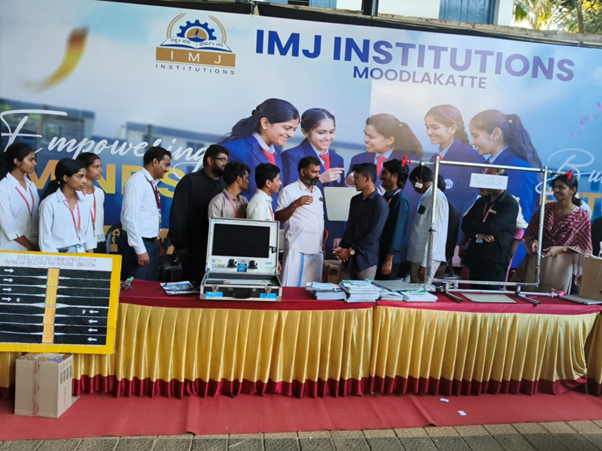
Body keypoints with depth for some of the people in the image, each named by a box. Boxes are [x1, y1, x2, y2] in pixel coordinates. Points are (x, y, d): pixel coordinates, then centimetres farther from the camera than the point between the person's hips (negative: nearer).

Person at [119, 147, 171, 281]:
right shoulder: (138, 181, -15)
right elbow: (130, 217, -21)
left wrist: (156, 238, 12)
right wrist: (140, 249, -22)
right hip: (139, 244, -9)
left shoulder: (152, 183, 11)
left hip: (152, 243, 9)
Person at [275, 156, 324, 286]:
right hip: (298, 250, -6)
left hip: (317, 250, 6)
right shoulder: (289, 190, -5)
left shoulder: (317, 191, 16)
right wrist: (295, 204, -22)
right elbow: (279, 218, -9)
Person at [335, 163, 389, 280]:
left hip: (366, 260, -6)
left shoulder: (380, 203, -11)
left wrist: (351, 251, -12)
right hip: (348, 258, 6)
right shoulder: (355, 200, 11)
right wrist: (341, 247, 2)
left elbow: (373, 235, -15)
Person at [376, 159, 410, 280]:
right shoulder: (385, 197, 13)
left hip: (389, 259, -8)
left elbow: (397, 231, -17)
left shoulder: (401, 200, -12)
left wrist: (389, 259, -19)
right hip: (377, 255, 8)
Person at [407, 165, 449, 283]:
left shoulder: (436, 197, -13)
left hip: (426, 259, -8)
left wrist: (425, 263, -19)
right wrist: (413, 260, 15)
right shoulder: (426, 197, 13)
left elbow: (435, 232, -17)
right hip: (417, 256, 8)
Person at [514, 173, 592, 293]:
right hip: (536, 263, 3)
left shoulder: (582, 216, -4)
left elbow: (585, 248, 0)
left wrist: (560, 249, -12)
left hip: (561, 268, -2)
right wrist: (534, 242, -10)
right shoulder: (545, 209, 4)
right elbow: (529, 235, 11)